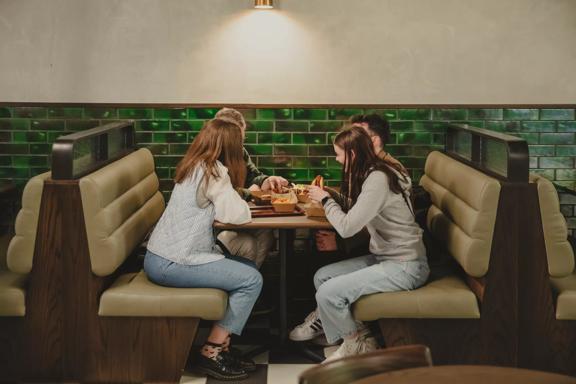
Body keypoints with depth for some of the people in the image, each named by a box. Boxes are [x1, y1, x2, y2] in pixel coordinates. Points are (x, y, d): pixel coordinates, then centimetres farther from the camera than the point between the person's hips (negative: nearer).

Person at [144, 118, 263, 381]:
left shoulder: (195, 166, 13)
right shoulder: (213, 172, -15)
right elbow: (238, 215, -20)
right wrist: (240, 203, 2)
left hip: (163, 255, 10)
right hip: (171, 263, -10)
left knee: (248, 268, 10)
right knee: (252, 280, -11)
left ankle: (219, 346, 7)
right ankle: (212, 353, -4)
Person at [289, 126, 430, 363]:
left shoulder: (378, 180, -23)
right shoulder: (371, 174, 8)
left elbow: (346, 227, -24)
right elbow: (354, 213, 13)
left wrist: (325, 199, -9)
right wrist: (328, 197, 2)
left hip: (405, 266, -9)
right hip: (384, 256, 9)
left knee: (328, 293, -17)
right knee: (322, 276, 5)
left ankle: (358, 342, 7)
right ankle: (323, 320, 31)